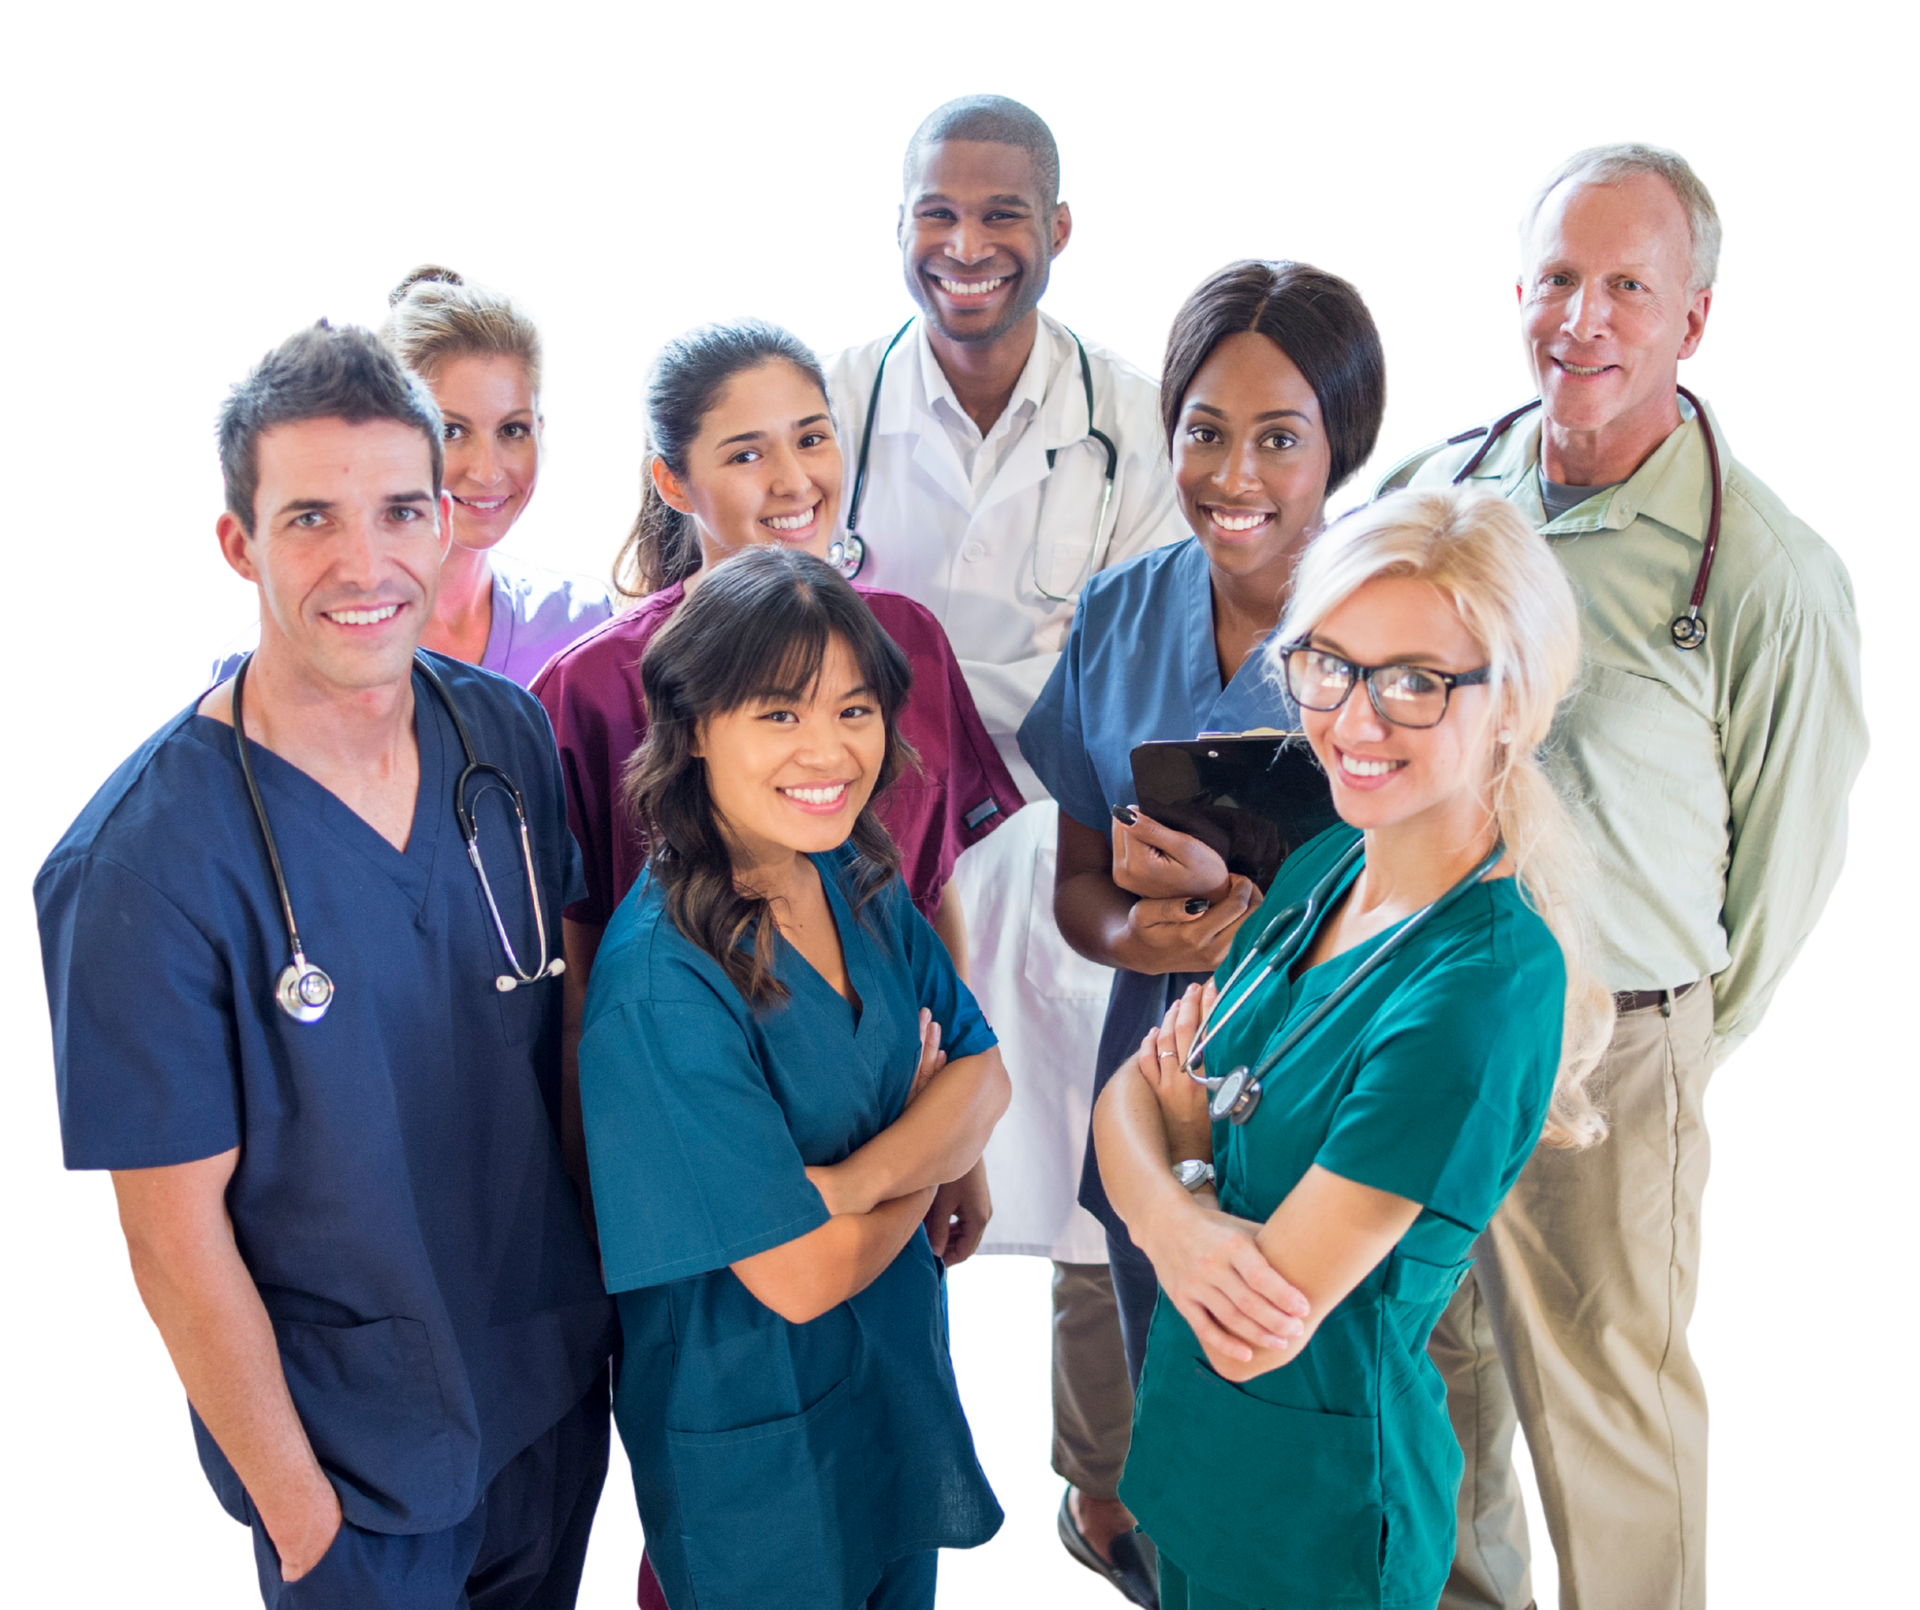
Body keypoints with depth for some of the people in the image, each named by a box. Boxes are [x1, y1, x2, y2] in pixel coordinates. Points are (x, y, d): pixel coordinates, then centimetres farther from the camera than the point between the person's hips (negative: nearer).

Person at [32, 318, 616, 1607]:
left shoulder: (508, 733, -7)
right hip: (355, 1455, -5)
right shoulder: (142, 865, -25)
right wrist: (296, 1504, -12)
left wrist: (616, 1278, 4)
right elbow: (173, 1233, -18)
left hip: (560, 1375, 5)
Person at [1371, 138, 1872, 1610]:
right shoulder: (1434, 486, -1)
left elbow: (1791, 858, -5)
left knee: (1606, 1404, 10)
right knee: (1433, 1366, 21)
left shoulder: (1777, 577, -16)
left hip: (1604, 1053, -5)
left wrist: (1676, 1050, 5)